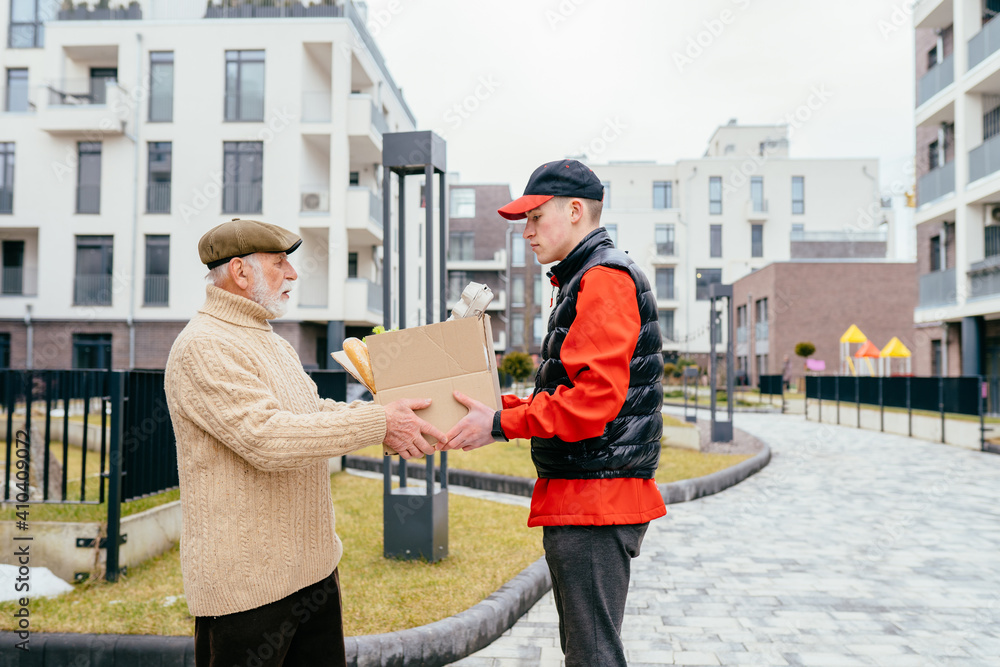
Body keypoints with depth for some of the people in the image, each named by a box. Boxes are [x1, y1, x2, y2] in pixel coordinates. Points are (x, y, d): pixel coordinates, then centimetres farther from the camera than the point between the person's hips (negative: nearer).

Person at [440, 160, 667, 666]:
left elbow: (594, 398, -24)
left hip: (595, 499, -11)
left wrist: (502, 425, -17)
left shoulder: (603, 278, -14)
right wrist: (501, 405, 12)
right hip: (583, 499, 11)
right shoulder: (582, 282, 20)